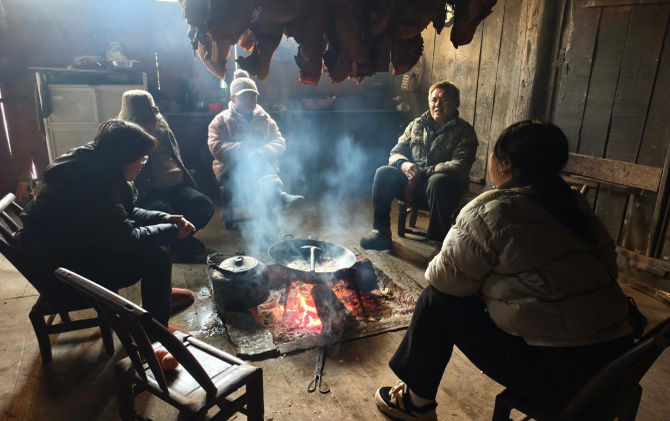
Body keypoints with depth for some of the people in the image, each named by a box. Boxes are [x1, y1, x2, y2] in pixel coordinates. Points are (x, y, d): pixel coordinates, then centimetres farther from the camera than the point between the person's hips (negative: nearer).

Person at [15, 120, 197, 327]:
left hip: (72, 245, 10)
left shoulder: (96, 166, -1)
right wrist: (172, 230, -15)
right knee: (156, 257, -17)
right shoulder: (91, 180, -30)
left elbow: (126, 214, 12)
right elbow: (127, 240, -27)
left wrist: (165, 218, 0)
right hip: (56, 265, -10)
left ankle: (158, 293, 24)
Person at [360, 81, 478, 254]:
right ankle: (382, 232, -10)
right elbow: (395, 152, 9)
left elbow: (459, 167, -17)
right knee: (383, 173, -20)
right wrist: (403, 164, -17)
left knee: (437, 181, -38)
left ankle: (441, 244, -29)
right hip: (413, 184, 4)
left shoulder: (464, 131, -4)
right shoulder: (416, 125, 9)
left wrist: (422, 173, -24)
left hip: (444, 187, -4)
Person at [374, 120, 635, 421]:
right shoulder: (573, 203, 7)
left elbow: (444, 279, -11)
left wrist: (435, 269, 15)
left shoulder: (489, 210, -16)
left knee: (439, 300, 3)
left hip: (554, 369, -8)